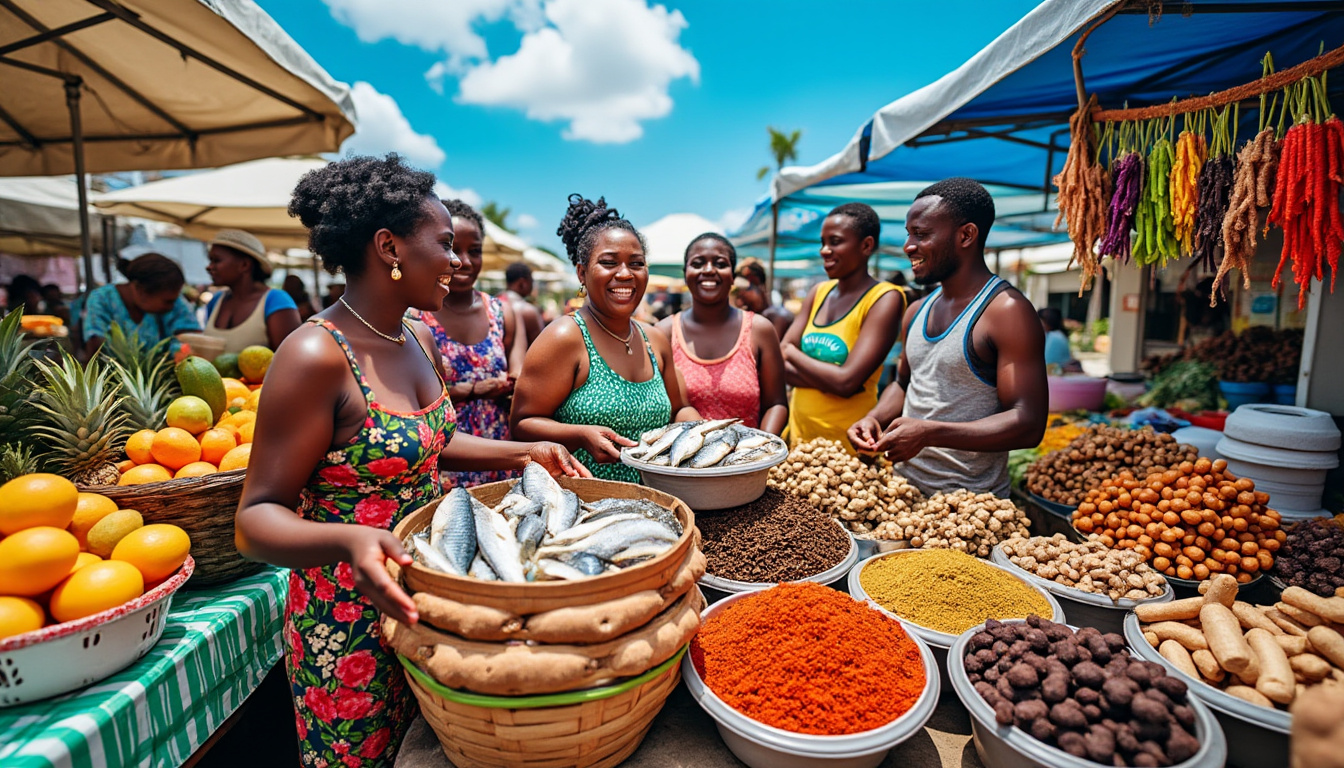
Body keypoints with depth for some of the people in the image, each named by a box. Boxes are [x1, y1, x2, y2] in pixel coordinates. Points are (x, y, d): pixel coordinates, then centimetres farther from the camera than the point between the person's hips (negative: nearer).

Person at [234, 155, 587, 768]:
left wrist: (526, 453, 5)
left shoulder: (418, 340, 2)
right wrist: (346, 540, -37)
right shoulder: (316, 356, -22)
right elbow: (257, 516, -17)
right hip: (350, 623, -6)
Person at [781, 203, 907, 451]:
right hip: (799, 433, 6)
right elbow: (779, 363, -1)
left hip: (849, 445, -5)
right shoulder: (818, 293, 5)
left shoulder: (884, 299, -12)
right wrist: (829, 378, -18)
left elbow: (847, 382, -22)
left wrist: (792, 353, -9)